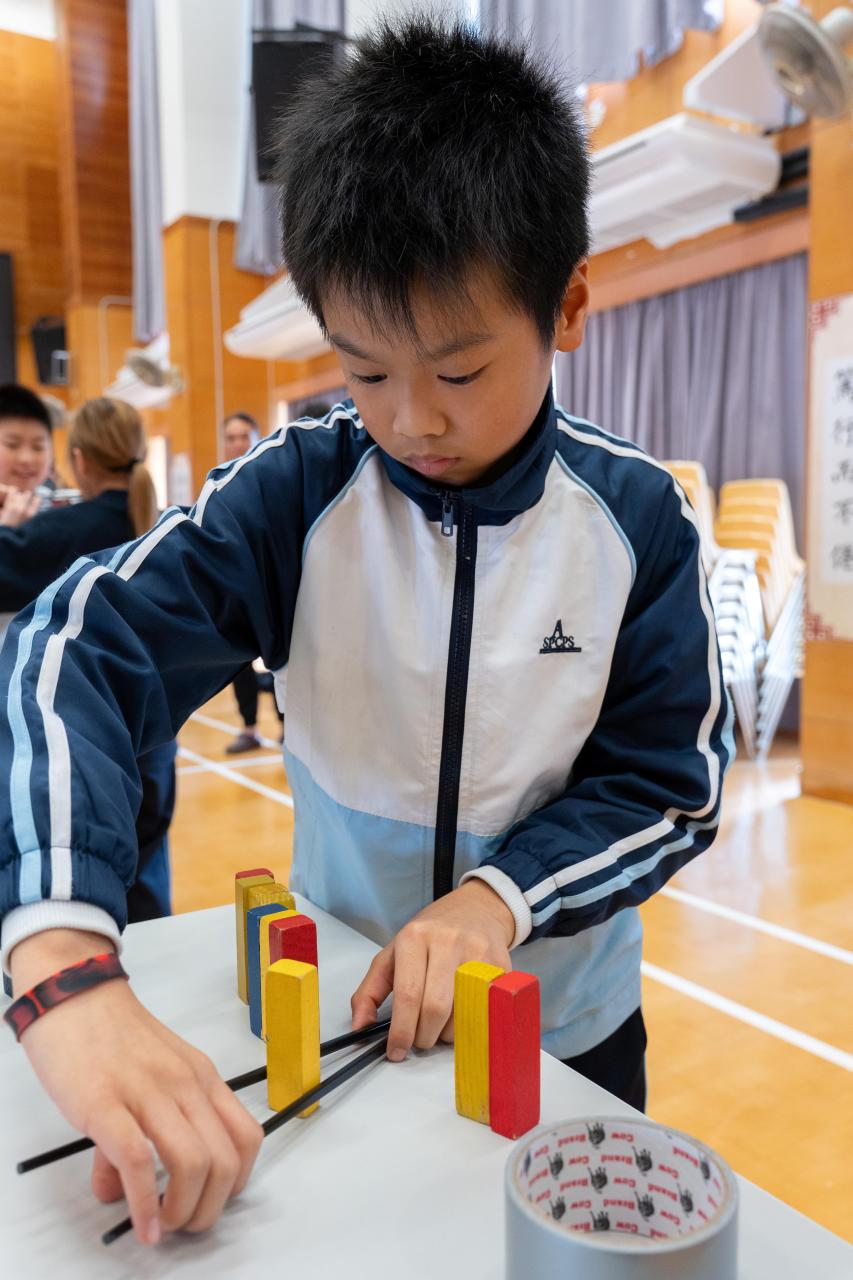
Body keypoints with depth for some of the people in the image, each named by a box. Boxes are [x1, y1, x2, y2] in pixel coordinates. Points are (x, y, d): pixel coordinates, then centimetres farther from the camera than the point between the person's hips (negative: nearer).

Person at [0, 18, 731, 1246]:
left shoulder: (638, 519, -16)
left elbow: (671, 781, -11)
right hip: (337, 1015, 0)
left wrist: (500, 894, -28)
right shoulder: (297, 493, -18)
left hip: (566, 1030, 1)